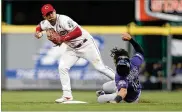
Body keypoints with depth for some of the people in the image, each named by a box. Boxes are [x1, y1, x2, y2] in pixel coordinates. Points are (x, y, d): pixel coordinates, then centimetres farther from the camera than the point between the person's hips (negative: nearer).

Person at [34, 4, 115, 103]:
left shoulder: (63, 20, -28)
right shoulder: (46, 23, -4)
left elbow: (78, 32, -33)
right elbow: (39, 26, 18)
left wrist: (62, 38, -31)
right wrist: (37, 32, -5)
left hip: (85, 44, -7)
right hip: (72, 48, 7)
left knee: (100, 67, -6)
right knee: (62, 67, -8)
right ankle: (67, 95, -2)